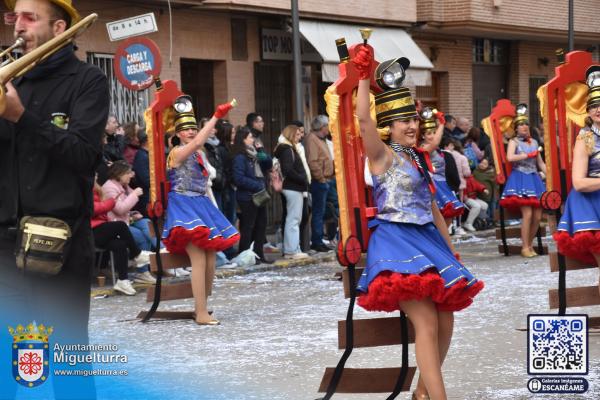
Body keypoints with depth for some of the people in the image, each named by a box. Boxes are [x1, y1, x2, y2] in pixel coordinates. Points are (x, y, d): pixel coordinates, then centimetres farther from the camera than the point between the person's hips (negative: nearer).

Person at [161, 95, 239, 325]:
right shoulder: (177, 153, -8)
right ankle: (201, 314, -19)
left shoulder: (197, 155, 18)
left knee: (211, 261, 2)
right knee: (199, 259, -18)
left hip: (201, 206, 9)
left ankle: (202, 308, 12)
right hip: (184, 208, -9)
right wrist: (216, 117, -27)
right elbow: (197, 143, -27)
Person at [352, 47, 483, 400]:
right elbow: (364, 119, -24)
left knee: (446, 322, 6)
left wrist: (451, 251, 18)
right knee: (426, 323, -19)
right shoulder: (383, 155, -4)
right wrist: (365, 77, -24)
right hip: (397, 241, -8)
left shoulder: (417, 159, 17)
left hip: (425, 240, 8)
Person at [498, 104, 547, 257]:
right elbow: (510, 158, -18)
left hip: (534, 179, 5)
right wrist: (528, 155, -11)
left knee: (537, 215, -1)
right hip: (520, 178, -5)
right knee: (527, 213, -14)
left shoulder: (534, 142, 15)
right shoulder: (513, 141, 0)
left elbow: (540, 163, 18)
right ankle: (525, 247, -5)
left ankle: (530, 245, 14)